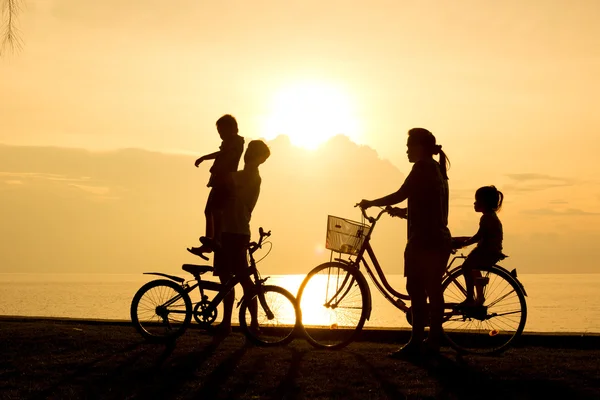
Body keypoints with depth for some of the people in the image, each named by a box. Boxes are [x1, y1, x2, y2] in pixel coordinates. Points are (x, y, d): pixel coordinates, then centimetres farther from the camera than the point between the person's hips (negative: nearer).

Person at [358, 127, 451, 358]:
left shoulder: (423, 167, -9)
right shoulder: (438, 170, 20)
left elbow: (400, 195, -14)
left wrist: (371, 203, -3)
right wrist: (404, 212, 22)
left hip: (424, 240, -10)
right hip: (440, 240, 10)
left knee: (416, 289, -9)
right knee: (433, 290, 10)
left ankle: (416, 343, -10)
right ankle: (433, 342, 13)